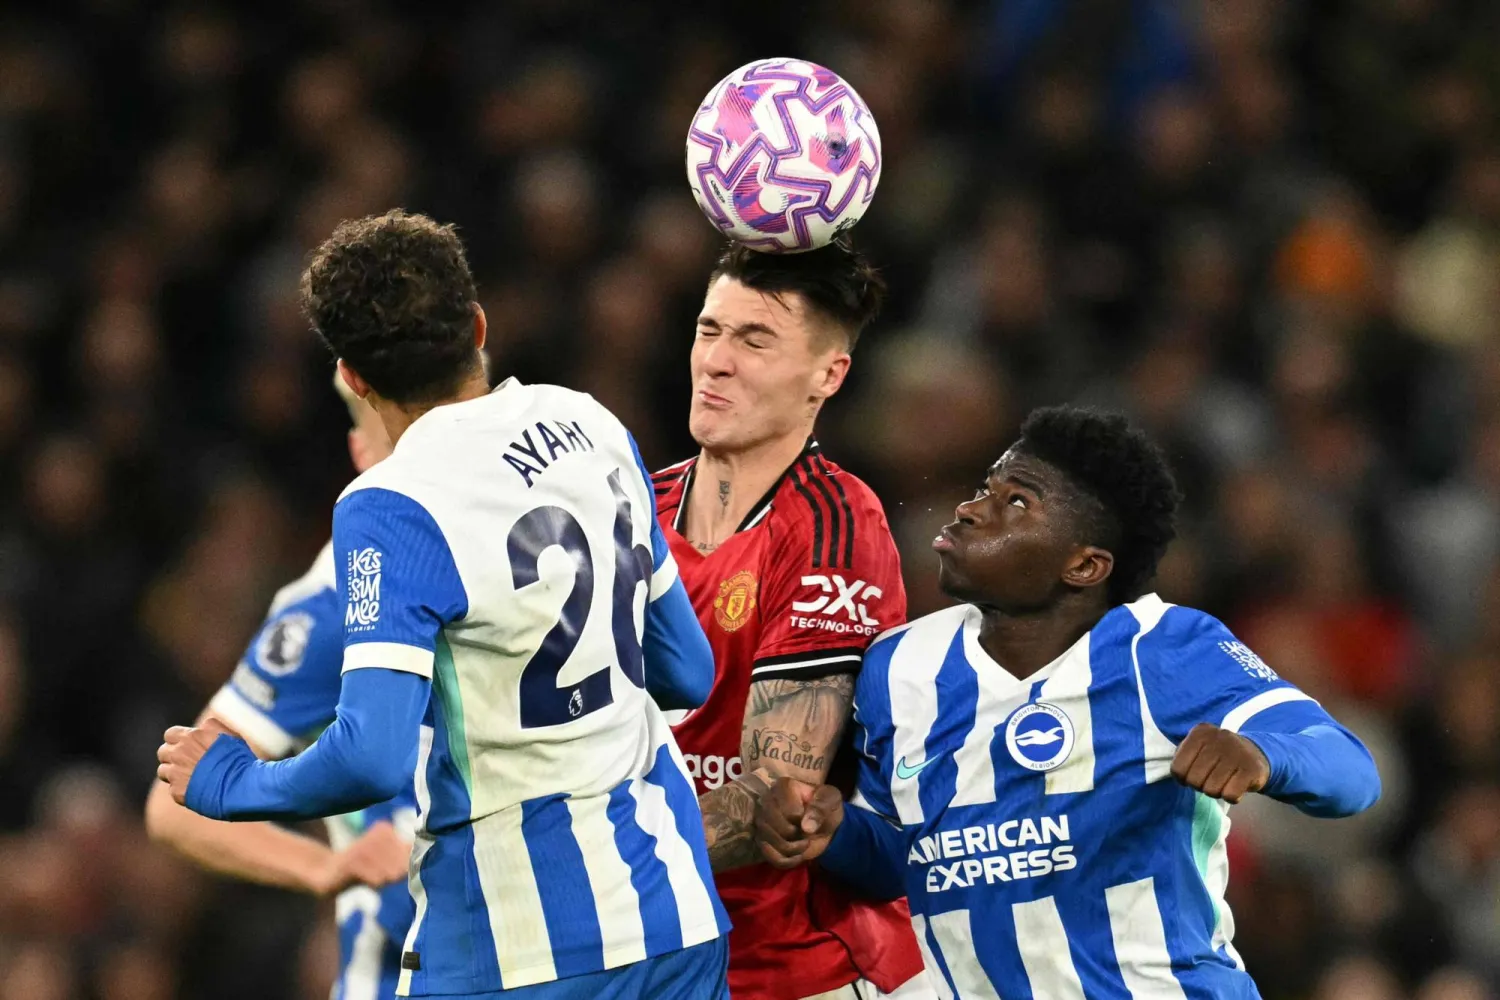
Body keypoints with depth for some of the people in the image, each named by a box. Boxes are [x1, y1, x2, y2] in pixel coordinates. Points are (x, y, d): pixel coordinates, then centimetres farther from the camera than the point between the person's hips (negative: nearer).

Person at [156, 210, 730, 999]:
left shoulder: (395, 510, -16)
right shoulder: (594, 430, 5)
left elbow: (372, 756, -23)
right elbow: (688, 674, 14)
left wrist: (230, 783, -5)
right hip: (673, 911, 7)